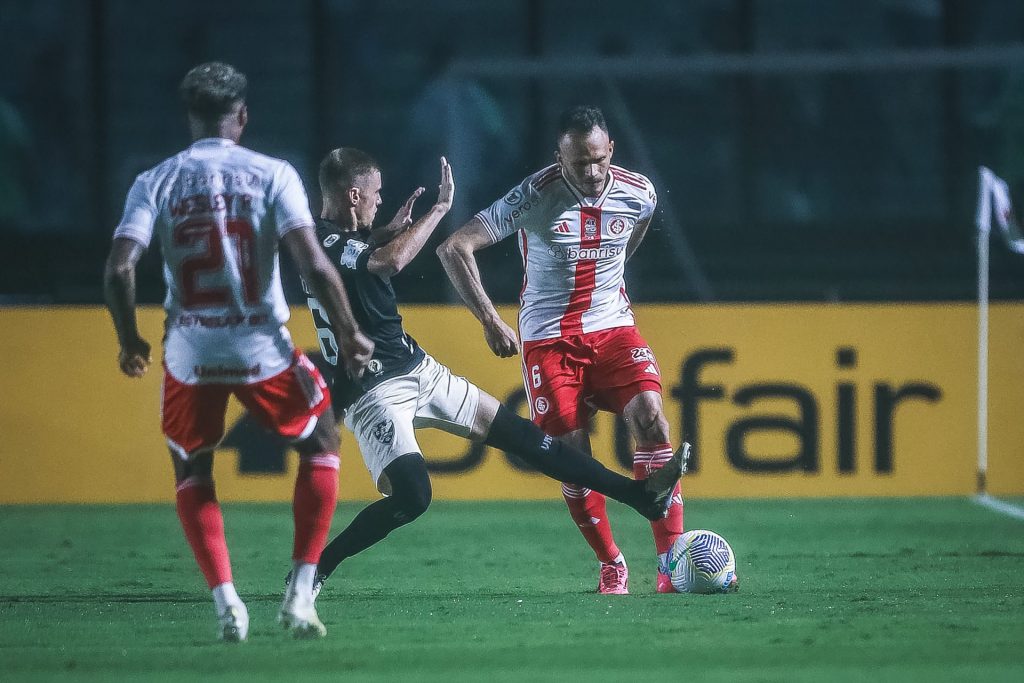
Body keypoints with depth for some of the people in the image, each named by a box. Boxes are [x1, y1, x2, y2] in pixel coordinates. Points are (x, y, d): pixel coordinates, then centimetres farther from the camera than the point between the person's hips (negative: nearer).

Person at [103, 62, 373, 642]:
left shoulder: (155, 183, 1)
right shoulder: (272, 175, -3)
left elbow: (120, 268, -9)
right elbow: (313, 263, -13)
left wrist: (130, 342, 7)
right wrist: (350, 335, -2)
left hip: (190, 354, 1)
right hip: (263, 349, -1)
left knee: (192, 474, 23)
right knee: (322, 445, 22)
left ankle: (226, 599, 4)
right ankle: (301, 594, 11)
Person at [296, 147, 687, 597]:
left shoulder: (343, 237, 10)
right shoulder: (324, 243, -21)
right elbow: (391, 261, -38)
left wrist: (392, 228, 19)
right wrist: (441, 207, -27)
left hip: (417, 369, 10)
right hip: (374, 391, -10)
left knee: (515, 432, 10)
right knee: (411, 496, -26)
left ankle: (642, 495, 13)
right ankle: (315, 567, -8)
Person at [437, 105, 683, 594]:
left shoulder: (639, 195, -4)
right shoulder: (535, 196, -16)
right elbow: (454, 248, -19)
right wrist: (490, 320, -25)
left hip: (613, 328, 2)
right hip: (548, 337, -2)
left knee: (650, 416, -20)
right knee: (573, 454, -8)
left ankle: (671, 561, -18)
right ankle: (611, 566, 13)